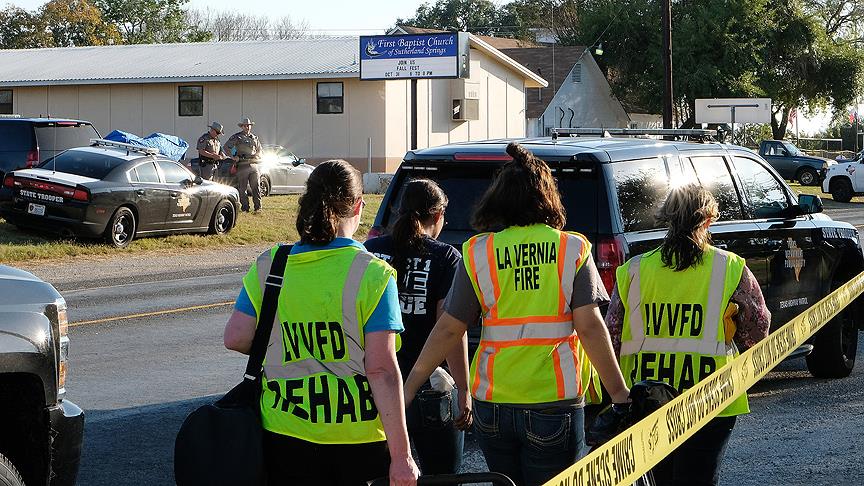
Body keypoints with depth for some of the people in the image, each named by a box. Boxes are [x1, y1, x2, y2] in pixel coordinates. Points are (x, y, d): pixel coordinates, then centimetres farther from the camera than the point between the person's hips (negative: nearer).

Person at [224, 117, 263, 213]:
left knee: (256, 187, -3)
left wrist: (258, 156, 14)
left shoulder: (254, 138, 19)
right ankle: (245, 207, 4)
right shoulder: (236, 137, 4)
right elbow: (226, 147, 2)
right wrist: (233, 157, -5)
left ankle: (258, 207, -1)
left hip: (253, 165, 3)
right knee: (242, 188, -1)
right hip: (242, 165, -3)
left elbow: (259, 149, 33)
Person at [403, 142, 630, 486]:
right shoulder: (573, 250, -2)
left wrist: (409, 387, 8)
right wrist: (619, 391, -2)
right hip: (555, 403, -1)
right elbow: (589, 327, -8)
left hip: (492, 404, 2)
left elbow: (448, 330, -1)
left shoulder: (479, 253, -1)